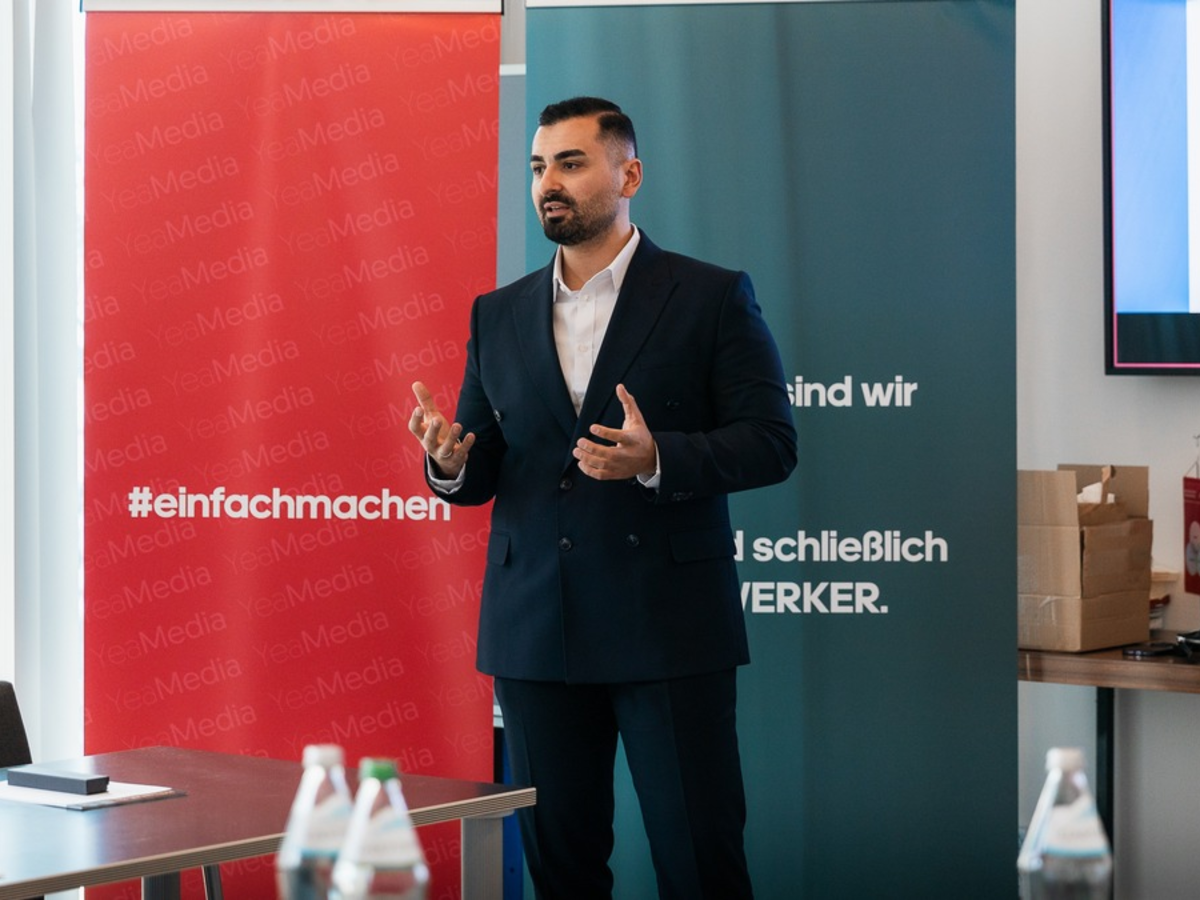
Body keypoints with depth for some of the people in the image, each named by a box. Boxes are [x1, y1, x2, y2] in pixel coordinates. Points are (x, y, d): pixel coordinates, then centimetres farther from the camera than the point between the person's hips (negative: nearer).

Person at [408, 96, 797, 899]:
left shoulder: (711, 297, 1)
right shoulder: (499, 315, 13)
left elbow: (771, 442, -5)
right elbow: (481, 473, 15)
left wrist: (658, 459, -22)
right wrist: (449, 462, -9)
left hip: (668, 624, -4)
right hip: (536, 631, 4)